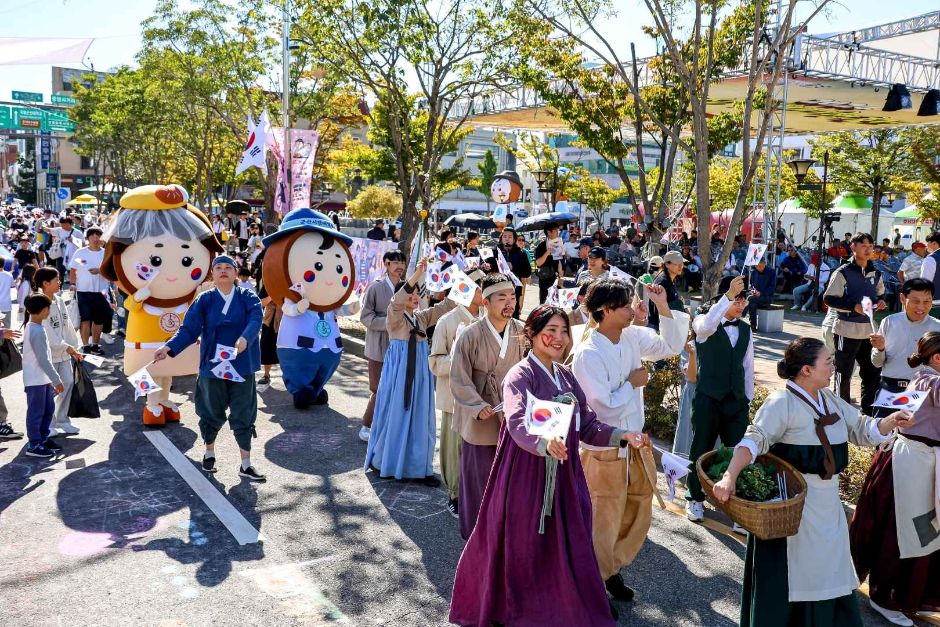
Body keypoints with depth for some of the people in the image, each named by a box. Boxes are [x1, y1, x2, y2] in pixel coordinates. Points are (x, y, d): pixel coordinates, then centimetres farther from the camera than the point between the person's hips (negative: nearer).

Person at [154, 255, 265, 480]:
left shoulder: (247, 297, -1)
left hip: (242, 366, 0)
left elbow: (255, 319, -18)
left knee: (244, 416, 4)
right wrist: (169, 347, -21)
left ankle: (246, 464, 15)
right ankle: (209, 452, 38)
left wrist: (245, 339, -38)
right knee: (212, 413, 14)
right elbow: (189, 329, -5)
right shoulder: (204, 300, 1)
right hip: (213, 365, 1)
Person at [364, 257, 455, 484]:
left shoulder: (422, 317, 8)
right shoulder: (394, 318, -8)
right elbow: (397, 302, -29)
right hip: (398, 374, -5)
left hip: (419, 375, 6)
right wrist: (417, 275, -40)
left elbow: (445, 306, -2)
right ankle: (383, 462, 21)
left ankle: (421, 467, 14)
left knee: (421, 420, 7)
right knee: (395, 417, 4)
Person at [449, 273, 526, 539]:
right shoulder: (470, 336, -12)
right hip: (481, 421, -3)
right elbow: (459, 380, -10)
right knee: (479, 479, 11)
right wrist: (479, 407, -20)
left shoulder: (522, 332, -4)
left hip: (513, 419, 3)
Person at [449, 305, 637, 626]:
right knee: (521, 548, 6)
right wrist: (545, 442, -49)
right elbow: (518, 422, -31)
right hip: (526, 474, -6)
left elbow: (585, 424, 8)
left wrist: (620, 435, -6)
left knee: (563, 547, 10)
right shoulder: (520, 375, -13)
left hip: (562, 474, 6)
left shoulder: (566, 376, 9)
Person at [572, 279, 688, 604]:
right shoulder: (588, 354, -24)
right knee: (603, 524, 9)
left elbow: (671, 346, 8)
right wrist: (632, 383, -13)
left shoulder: (632, 337, -3)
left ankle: (611, 571, 42)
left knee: (638, 517, 21)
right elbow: (604, 407, -26)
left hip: (635, 443, 8)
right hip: (604, 451, -8)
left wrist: (664, 307, -4)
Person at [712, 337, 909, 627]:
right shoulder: (782, 402, -19)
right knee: (787, 573, 4)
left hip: (828, 502, 8)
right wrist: (730, 476, -44)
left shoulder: (830, 399, 7)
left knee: (829, 569, 21)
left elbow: (861, 429, 14)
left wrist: (890, 421, -6)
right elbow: (755, 440, -30)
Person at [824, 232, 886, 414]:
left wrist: (880, 302, 2)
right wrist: (853, 306, -21)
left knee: (873, 372, 12)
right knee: (844, 373, 2)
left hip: (868, 331, 6)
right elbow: (828, 298, -11)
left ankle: (868, 410, 25)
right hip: (847, 330, -6)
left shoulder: (875, 273, 11)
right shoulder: (843, 272, -9)